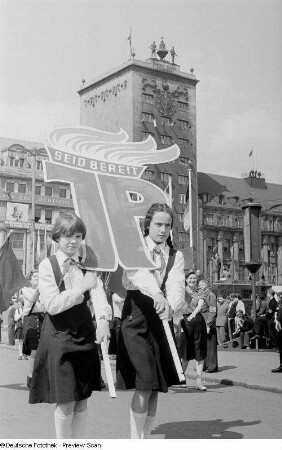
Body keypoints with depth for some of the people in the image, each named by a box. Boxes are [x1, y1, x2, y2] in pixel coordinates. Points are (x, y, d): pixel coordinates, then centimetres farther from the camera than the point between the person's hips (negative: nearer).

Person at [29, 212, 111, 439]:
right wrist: (81, 288, -19)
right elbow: (52, 305, -15)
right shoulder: (47, 265, -7)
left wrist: (103, 319, -25)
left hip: (84, 335, 4)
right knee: (65, 403, -1)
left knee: (82, 400, 10)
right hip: (58, 336, -4)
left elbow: (99, 294, -7)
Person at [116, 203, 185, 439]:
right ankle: (134, 441, 5)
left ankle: (145, 439, 22)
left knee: (156, 387, 8)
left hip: (160, 321, 5)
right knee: (144, 385, -9)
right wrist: (156, 295, -44)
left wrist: (172, 305, -30)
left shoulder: (176, 256, 10)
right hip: (136, 320, -4)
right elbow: (138, 273, -25)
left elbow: (176, 287, -8)